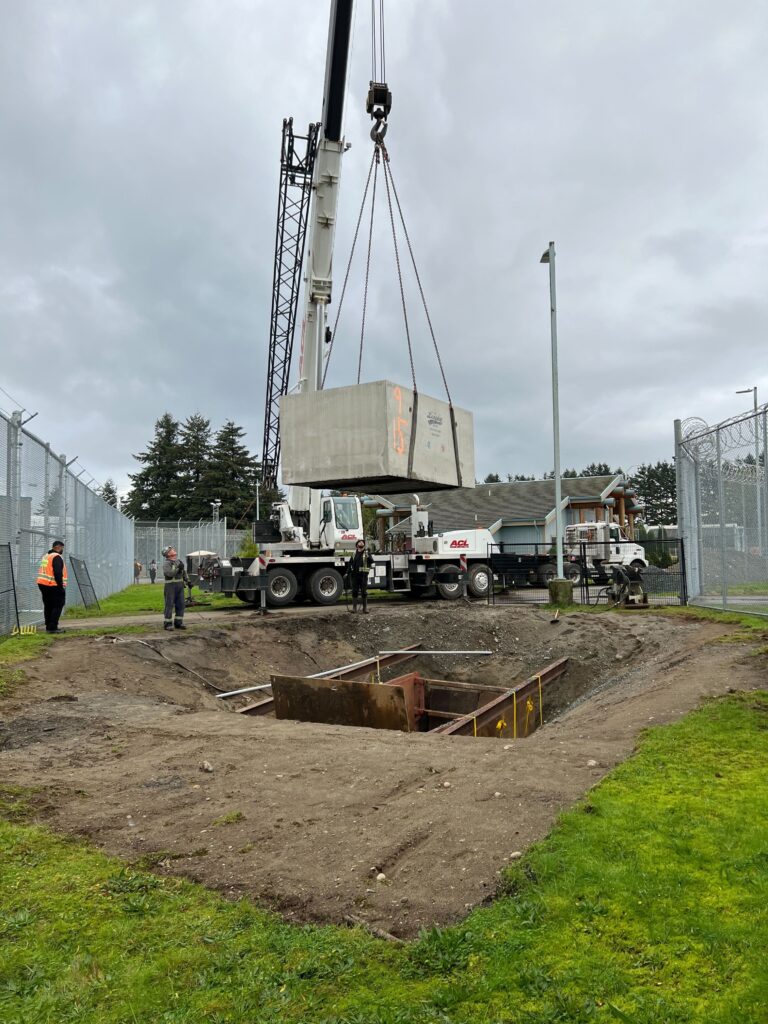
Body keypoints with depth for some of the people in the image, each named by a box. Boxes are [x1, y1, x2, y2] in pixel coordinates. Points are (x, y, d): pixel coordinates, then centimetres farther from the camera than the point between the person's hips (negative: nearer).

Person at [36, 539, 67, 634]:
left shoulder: (45, 556, 18)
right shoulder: (57, 557, -12)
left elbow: (44, 571, 20)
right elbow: (58, 573, -21)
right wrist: (61, 586, -16)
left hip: (43, 584, 9)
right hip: (53, 586, -9)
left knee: (48, 606, 14)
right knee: (58, 606, -4)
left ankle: (48, 627, 17)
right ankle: (52, 627, -8)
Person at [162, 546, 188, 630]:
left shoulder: (179, 561, 13)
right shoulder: (166, 563, -9)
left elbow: (184, 572, 21)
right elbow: (170, 573, -24)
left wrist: (187, 581, 13)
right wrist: (178, 568, -32)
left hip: (180, 585, 7)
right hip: (171, 585, -7)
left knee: (180, 604, 7)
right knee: (169, 605, -4)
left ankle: (178, 622, 14)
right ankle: (168, 624, 2)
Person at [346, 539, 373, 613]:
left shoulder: (367, 552, 0)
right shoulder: (354, 553, 12)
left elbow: (371, 561, -13)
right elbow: (350, 563, 17)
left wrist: (368, 557, -33)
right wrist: (348, 572, 10)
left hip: (363, 574, -3)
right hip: (354, 574, 3)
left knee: (364, 592, 1)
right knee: (354, 591, 6)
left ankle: (365, 608, 7)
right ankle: (354, 607, 13)